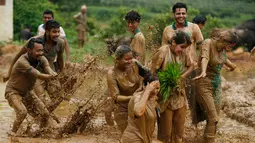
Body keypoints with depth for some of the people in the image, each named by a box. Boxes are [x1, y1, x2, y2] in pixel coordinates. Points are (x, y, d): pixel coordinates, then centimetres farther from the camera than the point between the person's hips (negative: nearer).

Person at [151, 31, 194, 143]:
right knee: (165, 129, 5)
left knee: (179, 128, 14)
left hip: (179, 95, 6)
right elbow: (152, 73, -15)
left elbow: (191, 66, 12)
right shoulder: (162, 52, -17)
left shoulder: (183, 53, 0)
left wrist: (182, 77, -5)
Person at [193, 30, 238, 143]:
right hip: (204, 84, -7)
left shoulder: (222, 48, 2)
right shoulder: (208, 43, -19)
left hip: (217, 83, 7)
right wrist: (203, 72, -56)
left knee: (215, 116, 8)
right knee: (212, 118, -12)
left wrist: (231, 65, 41)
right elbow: (204, 58, -39)